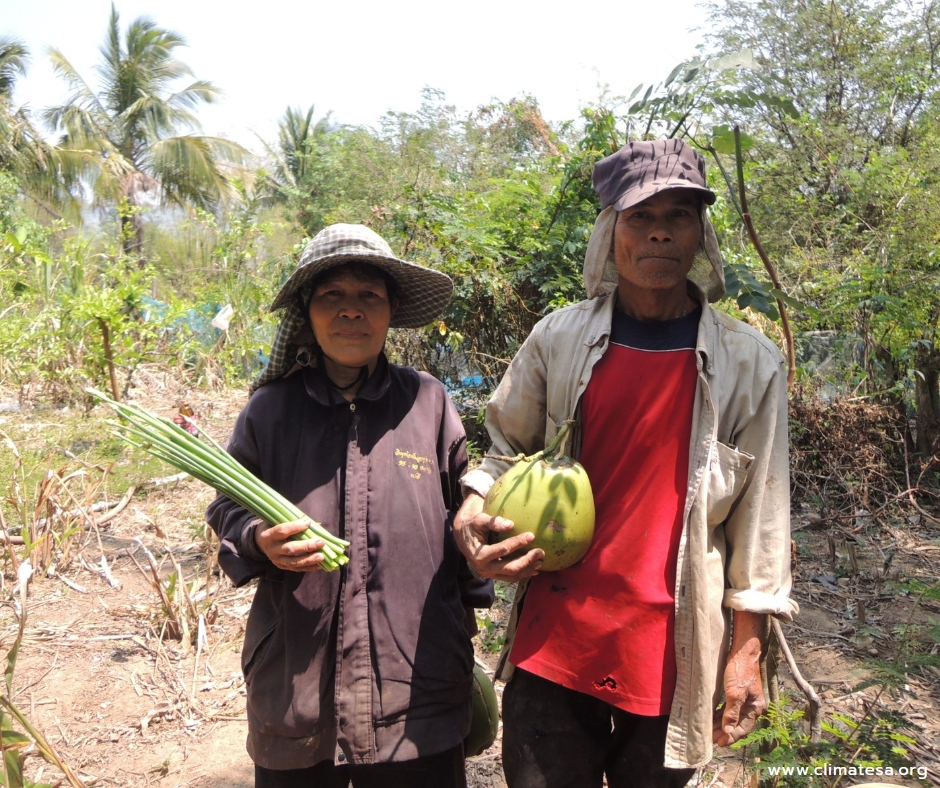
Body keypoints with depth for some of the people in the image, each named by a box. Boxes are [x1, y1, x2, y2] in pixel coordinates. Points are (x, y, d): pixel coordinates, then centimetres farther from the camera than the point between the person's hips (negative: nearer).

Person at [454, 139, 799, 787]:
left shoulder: (749, 363, -2)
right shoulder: (559, 338, -1)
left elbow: (760, 521, 0)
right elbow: (507, 448, 11)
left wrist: (747, 651, -1)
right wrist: (472, 511, -9)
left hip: (673, 655, 0)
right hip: (554, 641, 1)